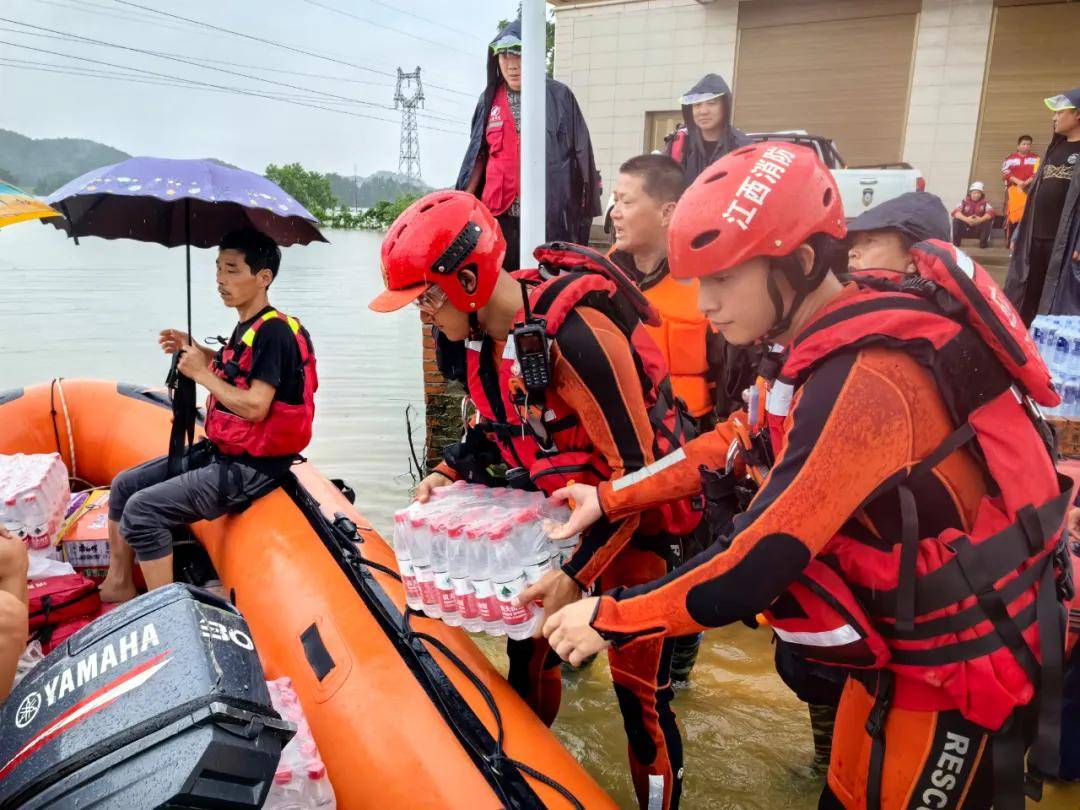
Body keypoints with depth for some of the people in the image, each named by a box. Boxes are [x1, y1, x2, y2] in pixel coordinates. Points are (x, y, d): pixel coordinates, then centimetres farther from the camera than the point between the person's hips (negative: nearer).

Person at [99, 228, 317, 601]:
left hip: (250, 468, -10)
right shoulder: (249, 326, 10)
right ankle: (118, 584, 24)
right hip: (219, 452, 10)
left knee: (143, 510, -17)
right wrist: (194, 350, 12)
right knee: (124, 485, 14)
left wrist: (201, 373, -15)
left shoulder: (273, 331, -20)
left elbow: (255, 407, -26)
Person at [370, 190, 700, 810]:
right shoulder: (486, 331, -6)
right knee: (528, 645, 19)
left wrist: (580, 574, -29)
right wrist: (452, 470, -5)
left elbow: (635, 471, -27)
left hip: (636, 516, -8)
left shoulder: (574, 335, -32)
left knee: (639, 688, -2)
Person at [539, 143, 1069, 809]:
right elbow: (741, 442, 5)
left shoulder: (863, 378, -32)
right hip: (913, 640, 8)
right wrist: (611, 499, 0)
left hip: (957, 663, -8)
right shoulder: (839, 339, -3)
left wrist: (610, 618, -20)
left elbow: (762, 560, -32)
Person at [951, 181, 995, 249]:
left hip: (979, 228, 0)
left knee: (988, 220, -25)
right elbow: (955, 212, -19)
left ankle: (983, 242, -16)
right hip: (965, 229, 0)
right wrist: (966, 219, -35)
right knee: (956, 219, -23)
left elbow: (990, 212, -18)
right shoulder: (964, 201, -3)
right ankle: (955, 242, -18)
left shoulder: (985, 202, -1)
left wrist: (981, 219, -38)